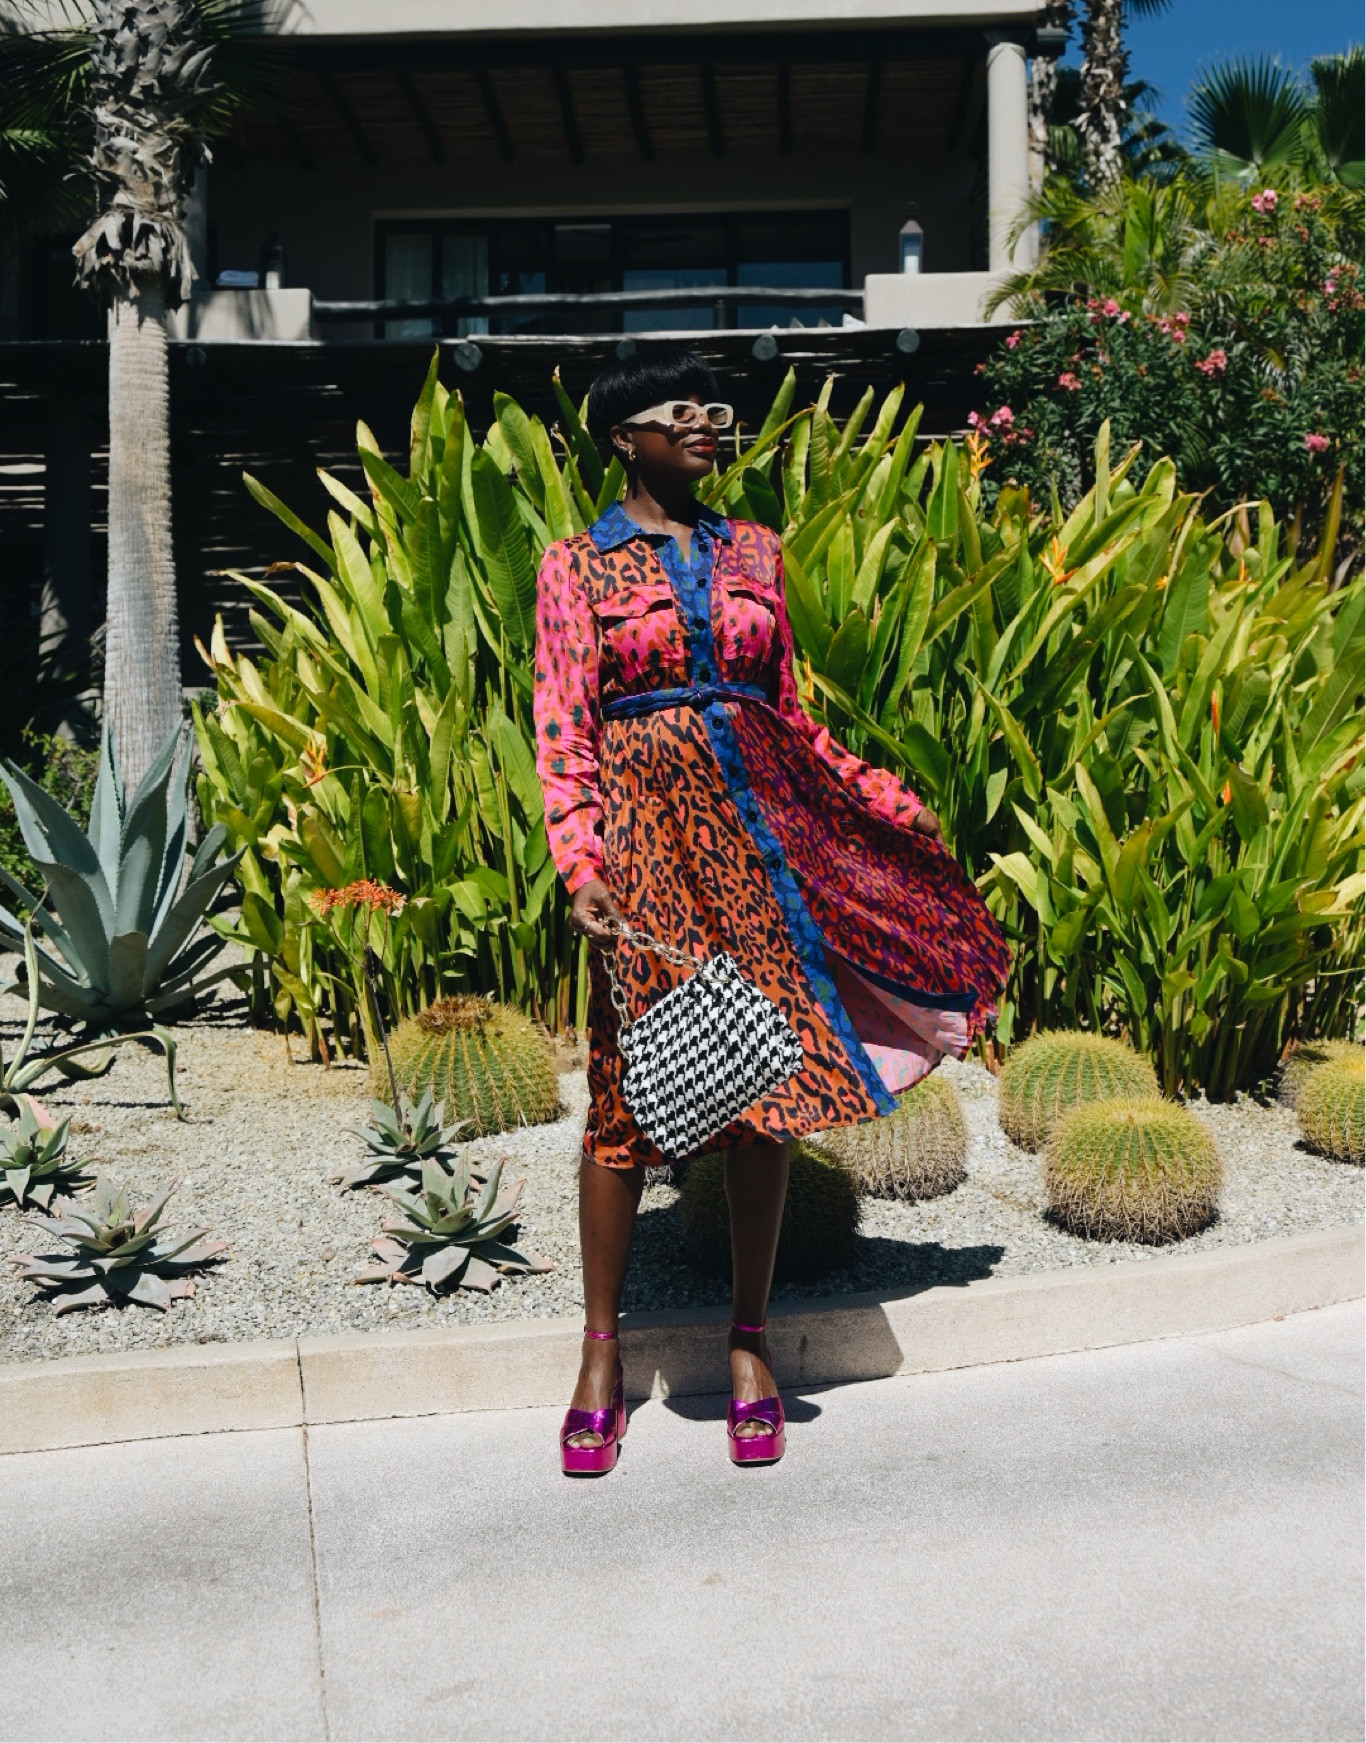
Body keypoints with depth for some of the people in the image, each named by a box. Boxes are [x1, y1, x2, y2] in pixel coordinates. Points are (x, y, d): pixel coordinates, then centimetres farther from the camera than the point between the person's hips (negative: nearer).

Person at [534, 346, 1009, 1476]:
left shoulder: (752, 552, 14)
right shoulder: (578, 565, 4)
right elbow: (564, 726, -3)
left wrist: (890, 804, 15)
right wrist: (579, 861, -15)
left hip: (760, 822, 3)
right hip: (646, 825, -3)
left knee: (767, 1081, 3)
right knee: (632, 1089, 0)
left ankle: (751, 1341, 17)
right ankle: (603, 1352, 15)